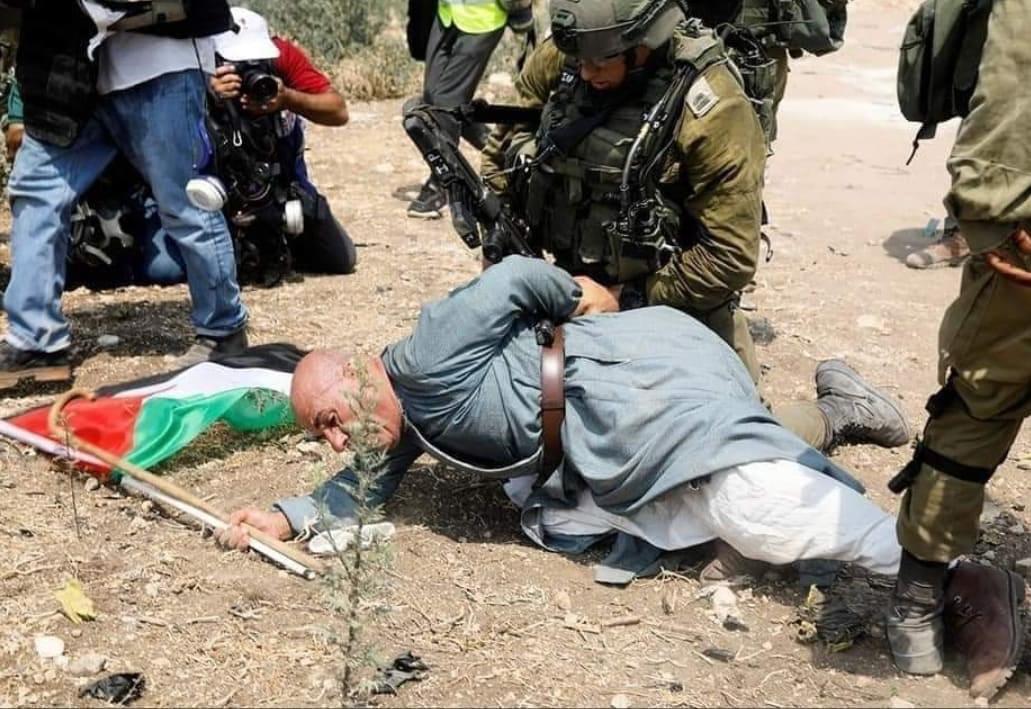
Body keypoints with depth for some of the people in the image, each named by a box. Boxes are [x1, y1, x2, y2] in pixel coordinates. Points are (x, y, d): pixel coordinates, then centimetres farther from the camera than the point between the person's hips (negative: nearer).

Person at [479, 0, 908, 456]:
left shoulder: (712, 112, -26)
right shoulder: (560, 60, -12)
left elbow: (730, 259, -22)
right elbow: (505, 143, 4)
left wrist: (631, 300, -21)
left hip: (676, 296, -5)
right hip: (580, 285, 5)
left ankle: (837, 412, 28)